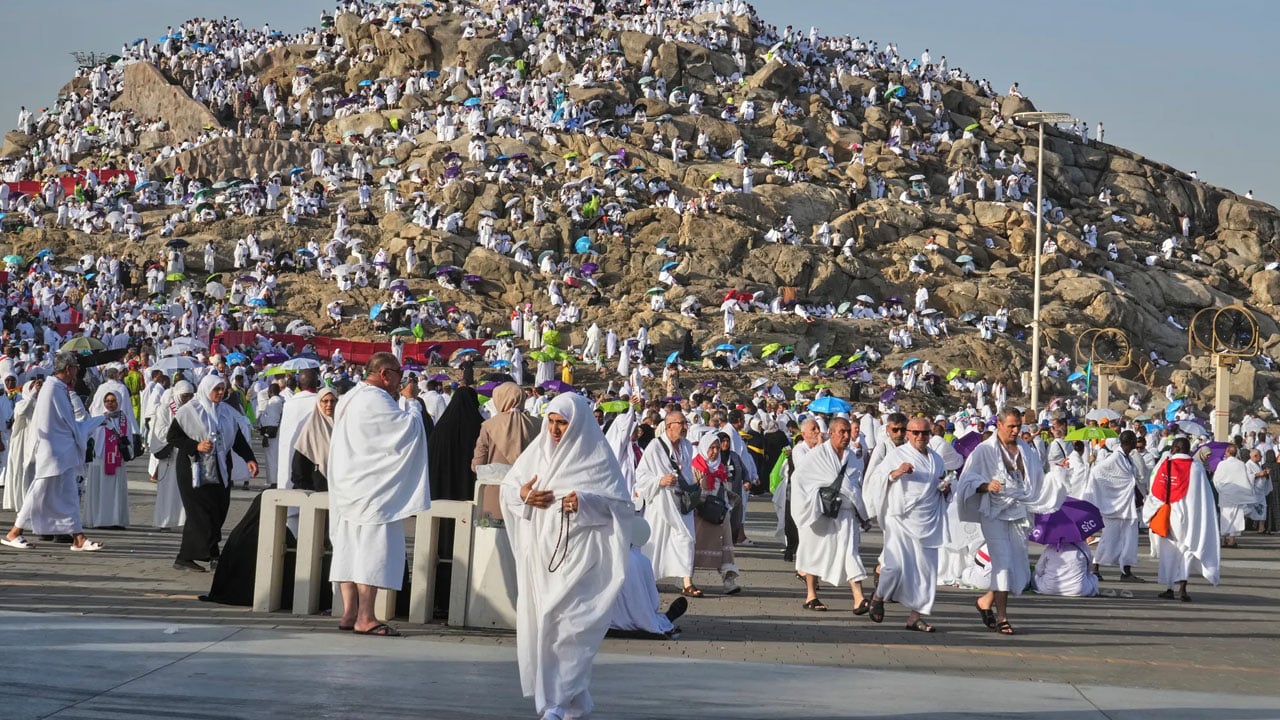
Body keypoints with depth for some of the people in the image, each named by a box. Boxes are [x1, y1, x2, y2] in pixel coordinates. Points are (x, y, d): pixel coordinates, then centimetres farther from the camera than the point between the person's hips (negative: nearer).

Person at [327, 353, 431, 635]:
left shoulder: (347, 400, 16)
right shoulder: (376, 400, -15)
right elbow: (410, 427, -20)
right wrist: (412, 417, 3)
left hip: (347, 487, 10)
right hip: (372, 489, -10)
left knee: (349, 548, 8)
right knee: (373, 548, -8)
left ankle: (349, 613, 9)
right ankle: (365, 617, -10)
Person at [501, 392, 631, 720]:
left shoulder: (598, 457, -4)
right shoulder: (538, 450, 8)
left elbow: (622, 505, -6)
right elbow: (507, 487, 14)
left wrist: (585, 502, -21)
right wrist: (522, 494, -9)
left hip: (577, 555, -5)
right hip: (540, 554, 5)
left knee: (565, 624, -13)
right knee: (537, 623, 6)